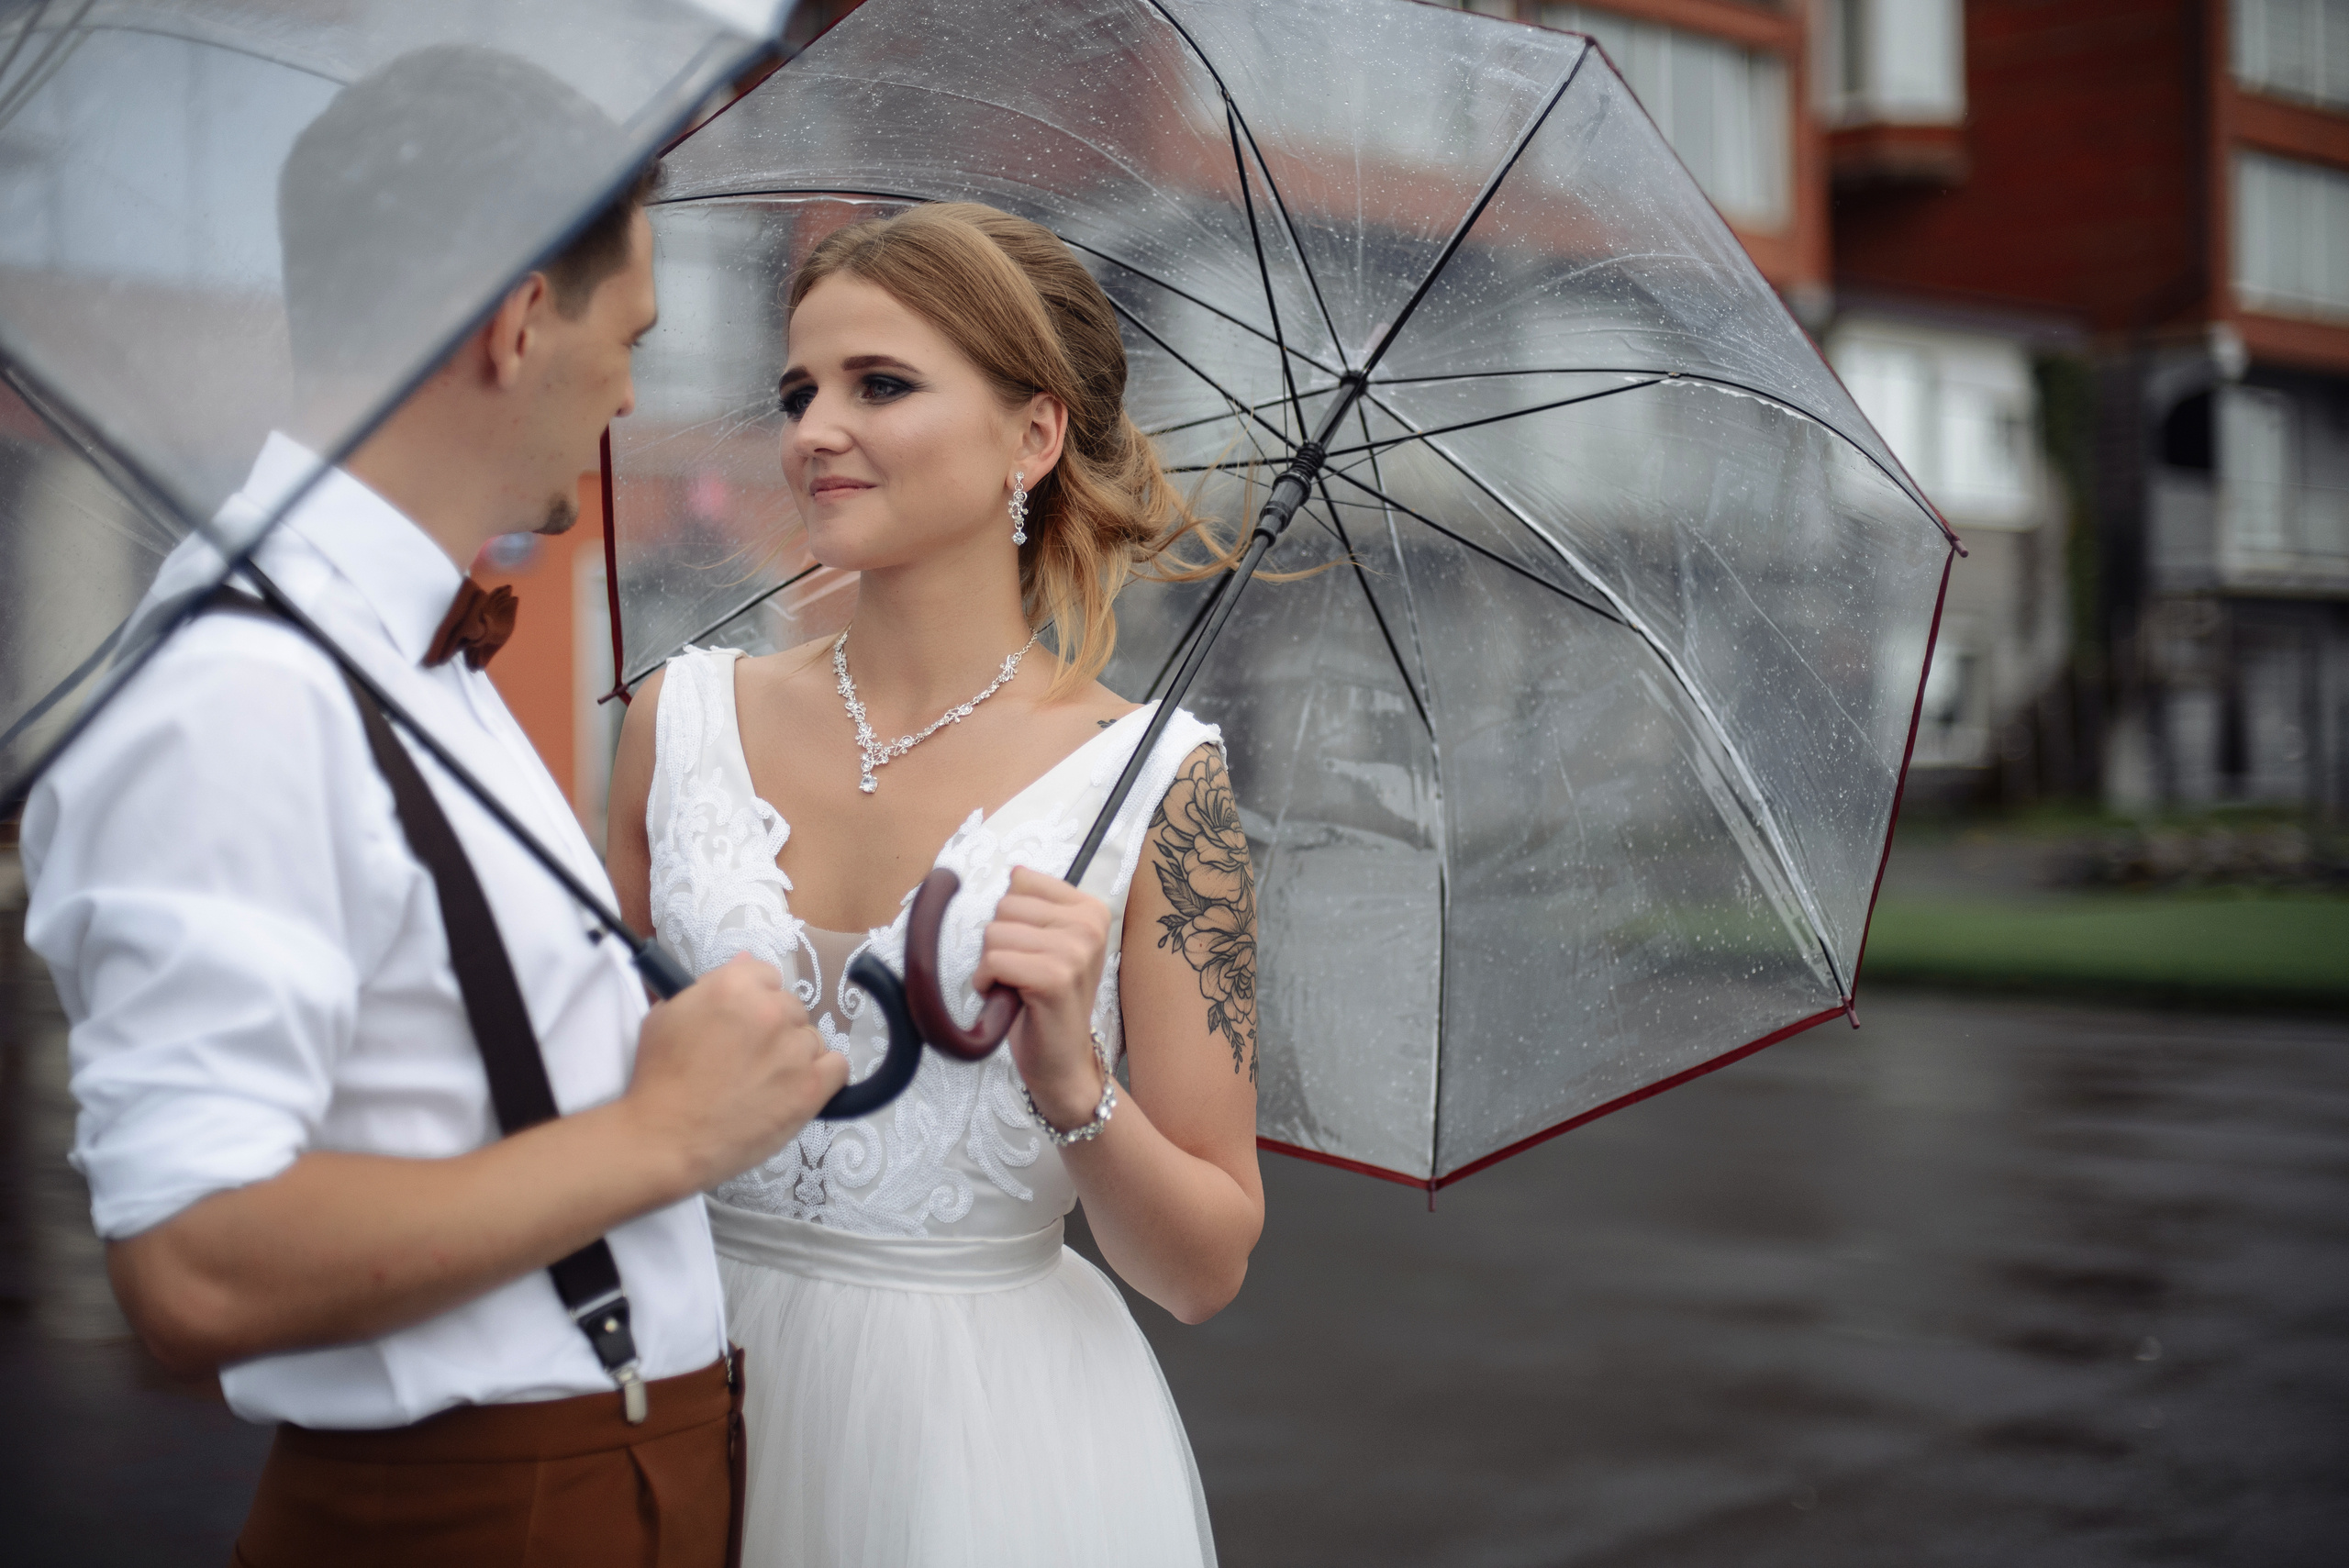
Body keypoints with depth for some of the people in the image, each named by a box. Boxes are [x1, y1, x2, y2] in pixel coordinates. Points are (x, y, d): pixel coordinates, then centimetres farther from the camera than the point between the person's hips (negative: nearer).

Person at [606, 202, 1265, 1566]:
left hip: (991, 1442, -2)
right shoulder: (687, 721, -2)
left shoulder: (1150, 781, -10)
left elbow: (1208, 1271, -7)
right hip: (702, 1409, 3)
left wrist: (1070, 1088, -22)